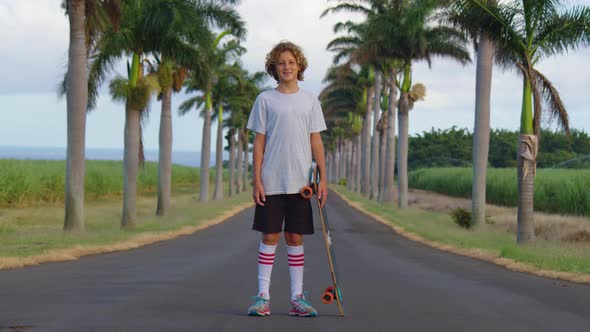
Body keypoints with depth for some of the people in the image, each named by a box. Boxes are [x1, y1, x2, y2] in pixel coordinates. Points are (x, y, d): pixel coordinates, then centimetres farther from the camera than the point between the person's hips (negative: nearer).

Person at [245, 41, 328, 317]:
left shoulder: (310, 101, 9)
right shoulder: (265, 100, 3)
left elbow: (316, 142, 8)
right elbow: (259, 142, 2)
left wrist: (323, 178, 1)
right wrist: (256, 179, -5)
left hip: (300, 181, 2)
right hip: (271, 181, -2)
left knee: (295, 238, 6)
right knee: (270, 237, -1)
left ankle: (297, 298, 10)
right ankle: (263, 297, 3)